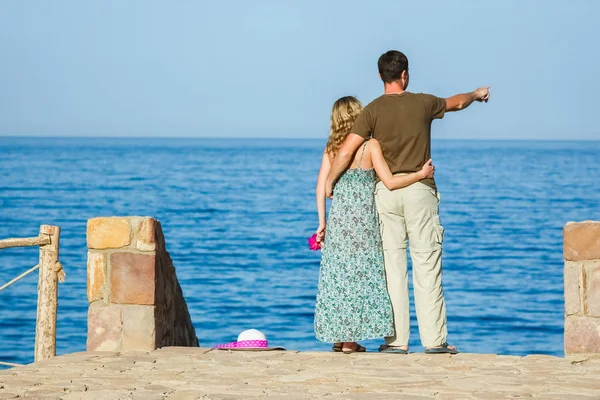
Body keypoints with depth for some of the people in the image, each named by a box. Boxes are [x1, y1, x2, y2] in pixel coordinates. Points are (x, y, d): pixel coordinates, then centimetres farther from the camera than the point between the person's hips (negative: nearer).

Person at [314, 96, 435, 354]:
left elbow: (322, 186, 3)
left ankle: (338, 335, 11)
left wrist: (322, 222, 9)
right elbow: (390, 182, -10)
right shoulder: (370, 146, -6)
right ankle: (350, 339, 3)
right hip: (363, 217, -3)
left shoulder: (331, 148, 4)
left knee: (337, 274, 9)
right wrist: (421, 174, 1)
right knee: (361, 273, 4)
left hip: (338, 216, 3)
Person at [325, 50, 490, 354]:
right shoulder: (423, 103, 3)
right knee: (427, 264, 1)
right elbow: (456, 103, 24)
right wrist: (477, 94, 46)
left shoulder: (373, 111, -1)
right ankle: (434, 339, 1)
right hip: (419, 190, 0)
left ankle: (397, 340, 3)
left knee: (391, 264, 4)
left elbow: (346, 151, -8)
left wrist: (329, 183, 7)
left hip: (386, 191, 0)